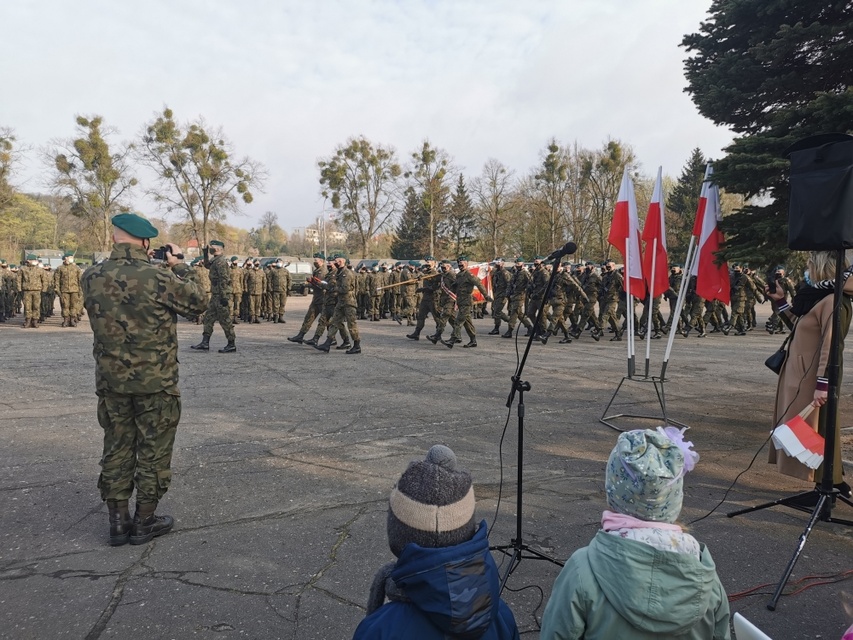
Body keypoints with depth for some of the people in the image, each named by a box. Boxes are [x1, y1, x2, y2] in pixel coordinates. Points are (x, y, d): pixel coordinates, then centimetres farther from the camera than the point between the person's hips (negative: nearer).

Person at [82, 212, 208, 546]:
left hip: (110, 381, 5)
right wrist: (179, 266, 5)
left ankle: (118, 522, 24)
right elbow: (199, 303, -5)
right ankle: (144, 522, 20)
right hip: (155, 382, -4)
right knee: (153, 450, 10)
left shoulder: (91, 278, -3)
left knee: (116, 448, 15)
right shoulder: (159, 277, -18)